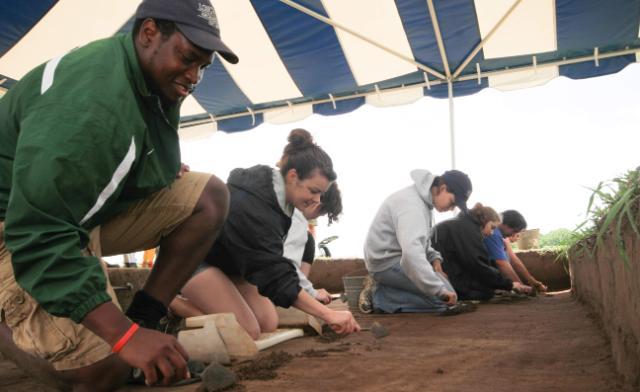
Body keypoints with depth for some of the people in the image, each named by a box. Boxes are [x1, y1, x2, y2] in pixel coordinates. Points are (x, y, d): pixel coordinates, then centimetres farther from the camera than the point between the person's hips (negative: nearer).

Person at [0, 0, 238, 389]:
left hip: (95, 208, 8)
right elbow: (38, 234, -34)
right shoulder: (90, 99, -30)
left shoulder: (156, 79, -1)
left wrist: (169, 170, -5)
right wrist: (124, 335, -37)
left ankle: (144, 318, -3)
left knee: (209, 195, -8)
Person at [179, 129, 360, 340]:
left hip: (226, 259, 9)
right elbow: (276, 275, -38)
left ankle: (195, 301, 8)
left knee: (268, 323, -5)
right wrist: (329, 314, -40)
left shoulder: (271, 190, -8)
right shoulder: (250, 205, -36)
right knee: (247, 331, -22)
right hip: (192, 257, -9)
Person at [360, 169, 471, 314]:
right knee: (443, 296, -15)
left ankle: (381, 292, 4)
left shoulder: (424, 199, 9)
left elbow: (419, 241, 20)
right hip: (388, 263, -10)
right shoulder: (411, 204, -24)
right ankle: (378, 296, -10)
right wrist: (440, 290, -36)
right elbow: (412, 253, -38)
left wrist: (434, 257, 0)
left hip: (398, 258, 10)